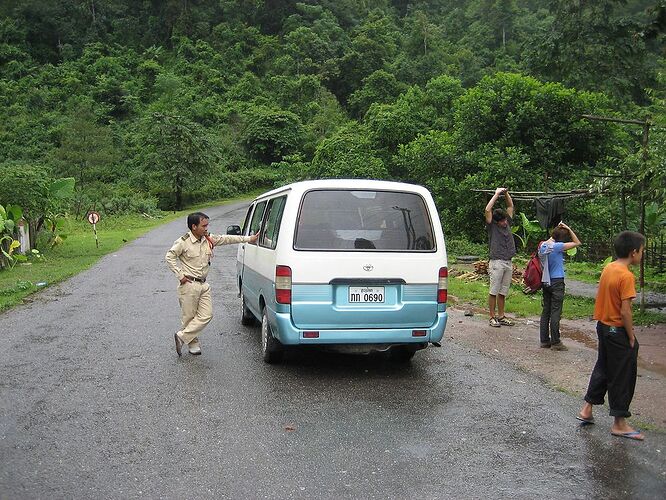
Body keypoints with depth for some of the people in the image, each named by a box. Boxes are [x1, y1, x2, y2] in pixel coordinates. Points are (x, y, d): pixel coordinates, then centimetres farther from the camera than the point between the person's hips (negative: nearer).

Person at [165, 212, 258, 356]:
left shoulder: (209, 239, 6)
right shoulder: (183, 242, -10)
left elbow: (227, 239, 10)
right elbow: (169, 257, -9)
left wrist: (249, 239, 8)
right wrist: (180, 275, -13)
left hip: (203, 285, 6)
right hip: (189, 285, -6)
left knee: (206, 315, -1)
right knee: (189, 317, 2)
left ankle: (182, 336, 7)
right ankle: (193, 344, 17)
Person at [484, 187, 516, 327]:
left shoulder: (507, 224, 14)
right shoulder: (492, 226, -1)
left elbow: (511, 206, 21)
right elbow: (487, 210, -14)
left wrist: (506, 194, 7)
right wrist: (497, 194, -8)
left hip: (508, 263, 6)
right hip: (497, 263, -6)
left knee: (503, 292, 10)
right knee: (494, 292, -2)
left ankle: (501, 316, 16)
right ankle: (492, 317, 3)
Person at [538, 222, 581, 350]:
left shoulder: (542, 246, 2)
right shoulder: (557, 246, -18)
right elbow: (577, 243, -11)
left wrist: (557, 228, 13)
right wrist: (568, 229, -8)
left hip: (546, 281, 8)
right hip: (557, 282, -8)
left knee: (545, 311, 11)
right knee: (555, 312, -2)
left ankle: (544, 340, 15)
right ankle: (555, 342, 3)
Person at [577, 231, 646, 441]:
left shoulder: (608, 268, 3)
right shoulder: (626, 276, -22)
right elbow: (625, 311, -23)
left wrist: (603, 320, 17)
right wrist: (631, 338, -14)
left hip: (603, 326, 8)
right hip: (618, 331, -8)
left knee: (603, 368, 21)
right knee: (623, 376, 3)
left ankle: (587, 410, 27)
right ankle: (619, 423, 12)